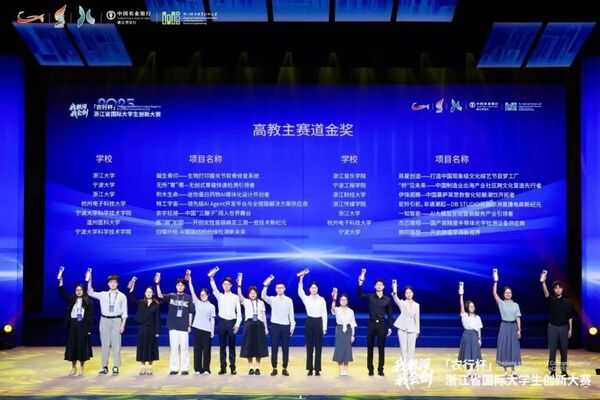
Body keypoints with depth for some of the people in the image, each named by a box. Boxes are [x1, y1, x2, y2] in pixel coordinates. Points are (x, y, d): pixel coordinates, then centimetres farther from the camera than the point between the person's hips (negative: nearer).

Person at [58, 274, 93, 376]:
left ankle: (81, 368, 11)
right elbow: (63, 295, -8)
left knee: (82, 346, 0)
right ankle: (73, 368, 16)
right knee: (72, 346, 5)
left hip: (83, 326, -3)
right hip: (73, 325, 3)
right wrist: (61, 283, -21)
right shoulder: (71, 299, 7)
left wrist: (89, 328, -10)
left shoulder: (88, 302, -3)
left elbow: (91, 316, -4)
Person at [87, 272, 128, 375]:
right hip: (104, 320, 2)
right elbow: (90, 293, 1)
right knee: (105, 344, 4)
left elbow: (124, 312, 2)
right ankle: (104, 367, 10)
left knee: (116, 344, -2)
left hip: (116, 320, -2)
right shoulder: (103, 295, 7)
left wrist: (123, 325, -5)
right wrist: (89, 281, -10)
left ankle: (116, 367, 3)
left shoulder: (122, 296, 3)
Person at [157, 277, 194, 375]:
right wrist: (158, 284, -21)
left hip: (184, 326, -1)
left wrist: (189, 325, 2)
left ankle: (185, 368, 6)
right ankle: (174, 368, 9)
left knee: (184, 348, 0)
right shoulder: (171, 296, 7)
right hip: (173, 326, 1)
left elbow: (190, 312, 7)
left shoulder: (188, 298, 5)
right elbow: (160, 296, -9)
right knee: (174, 347, 3)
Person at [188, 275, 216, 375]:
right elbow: (192, 292, -1)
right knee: (197, 349, 1)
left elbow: (212, 320, 6)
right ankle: (198, 369, 6)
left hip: (207, 330, -1)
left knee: (206, 350, 0)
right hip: (197, 328, 1)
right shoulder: (197, 303, 8)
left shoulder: (211, 306, 7)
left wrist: (212, 331, -1)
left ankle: (206, 369, 4)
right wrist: (189, 280, -8)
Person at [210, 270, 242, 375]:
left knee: (232, 346, 2)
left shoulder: (235, 297, 5)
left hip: (232, 322, -1)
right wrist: (211, 277, -27)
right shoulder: (219, 296, 8)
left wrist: (237, 324, -6)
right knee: (222, 346, 2)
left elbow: (239, 312, 4)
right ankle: (223, 367, 5)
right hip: (222, 322, 1)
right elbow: (214, 288, -11)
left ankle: (232, 367, 6)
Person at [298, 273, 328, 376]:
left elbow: (324, 314, 3)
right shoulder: (306, 299, 3)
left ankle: (317, 369, 7)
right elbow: (300, 292, -18)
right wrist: (301, 279, -28)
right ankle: (310, 368, 11)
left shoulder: (322, 299, 3)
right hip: (309, 322, 0)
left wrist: (324, 327, -2)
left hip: (319, 322, 0)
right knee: (309, 346, 4)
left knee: (318, 346, 1)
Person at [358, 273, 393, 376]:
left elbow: (390, 314, 7)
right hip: (371, 324, 0)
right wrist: (360, 283, -32)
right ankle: (370, 369, 10)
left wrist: (390, 327, 1)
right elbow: (360, 295, -17)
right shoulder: (370, 297, 1)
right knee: (370, 347, 3)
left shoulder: (388, 300, 4)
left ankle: (380, 369, 11)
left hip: (382, 325, 0)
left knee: (381, 348, 3)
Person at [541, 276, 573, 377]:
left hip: (564, 327, 1)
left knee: (564, 349, 6)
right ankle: (552, 370, 6)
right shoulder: (551, 300, -3)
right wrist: (543, 282, -43)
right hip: (553, 327, -1)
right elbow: (546, 293, -25)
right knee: (552, 349, 0)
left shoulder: (566, 302, 4)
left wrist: (570, 329, 2)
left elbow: (570, 317, 7)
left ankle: (563, 370, 15)